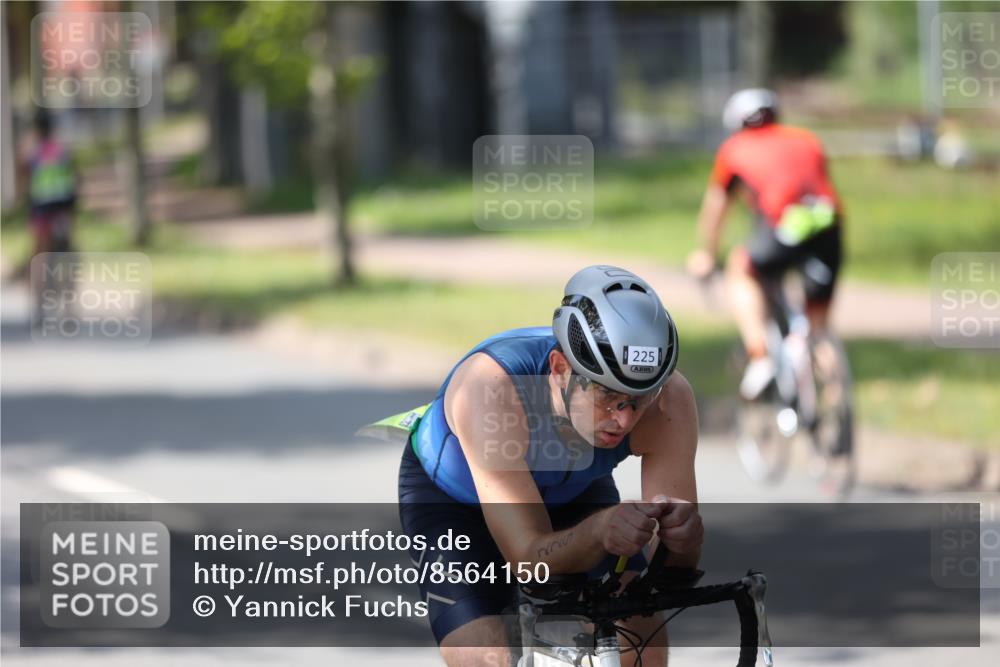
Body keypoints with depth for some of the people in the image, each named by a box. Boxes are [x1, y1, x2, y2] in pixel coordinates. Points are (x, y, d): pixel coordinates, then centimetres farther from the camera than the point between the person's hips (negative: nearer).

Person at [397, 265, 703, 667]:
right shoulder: (490, 386, -43)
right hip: (451, 494, -3)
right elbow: (531, 558, -43)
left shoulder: (668, 397, -33)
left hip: (571, 492, 3)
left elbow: (676, 569, -29)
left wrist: (683, 535, -53)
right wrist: (601, 529, -63)